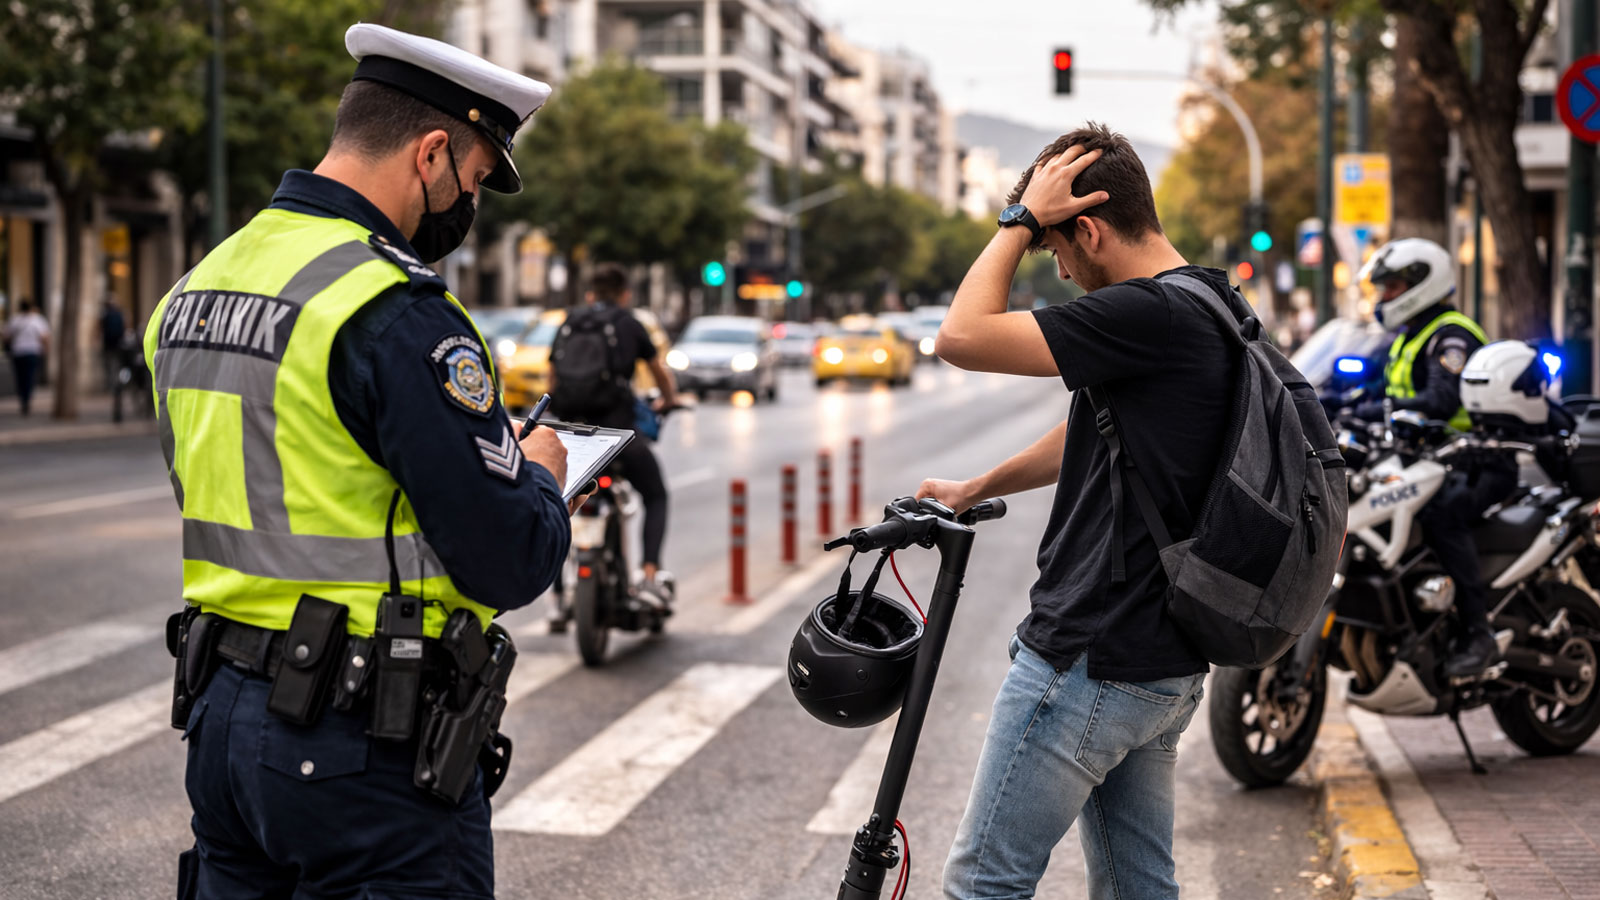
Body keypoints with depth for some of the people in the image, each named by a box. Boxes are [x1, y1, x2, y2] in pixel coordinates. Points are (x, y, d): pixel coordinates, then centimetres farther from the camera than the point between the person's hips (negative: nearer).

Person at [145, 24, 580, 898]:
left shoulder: (192, 288, 10)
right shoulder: (396, 313, -18)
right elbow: (511, 563, -18)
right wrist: (539, 474, 4)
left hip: (220, 711, 9)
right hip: (370, 743, -8)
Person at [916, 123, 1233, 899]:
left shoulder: (1145, 314, -20)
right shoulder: (1208, 306, 12)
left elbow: (962, 337, -22)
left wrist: (1021, 217, -11)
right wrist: (975, 490, 32)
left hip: (1091, 662, -10)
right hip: (1169, 665, 10)